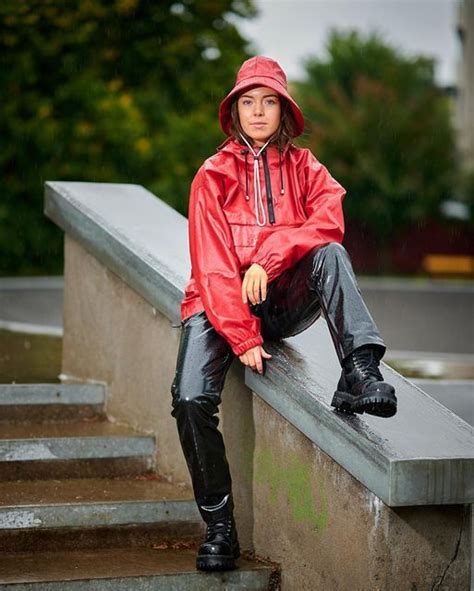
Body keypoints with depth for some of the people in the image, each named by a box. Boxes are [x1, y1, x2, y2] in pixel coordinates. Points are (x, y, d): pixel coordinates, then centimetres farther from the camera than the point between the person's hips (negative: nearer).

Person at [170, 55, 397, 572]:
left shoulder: (303, 166, 10)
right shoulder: (213, 176, 4)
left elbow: (329, 219, -11)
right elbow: (212, 264, -6)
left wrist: (266, 258, -23)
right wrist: (243, 339, -17)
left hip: (284, 299, 1)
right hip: (221, 304, -1)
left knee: (331, 254, -27)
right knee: (191, 399, -23)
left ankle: (359, 374, -40)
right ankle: (218, 523, -9)